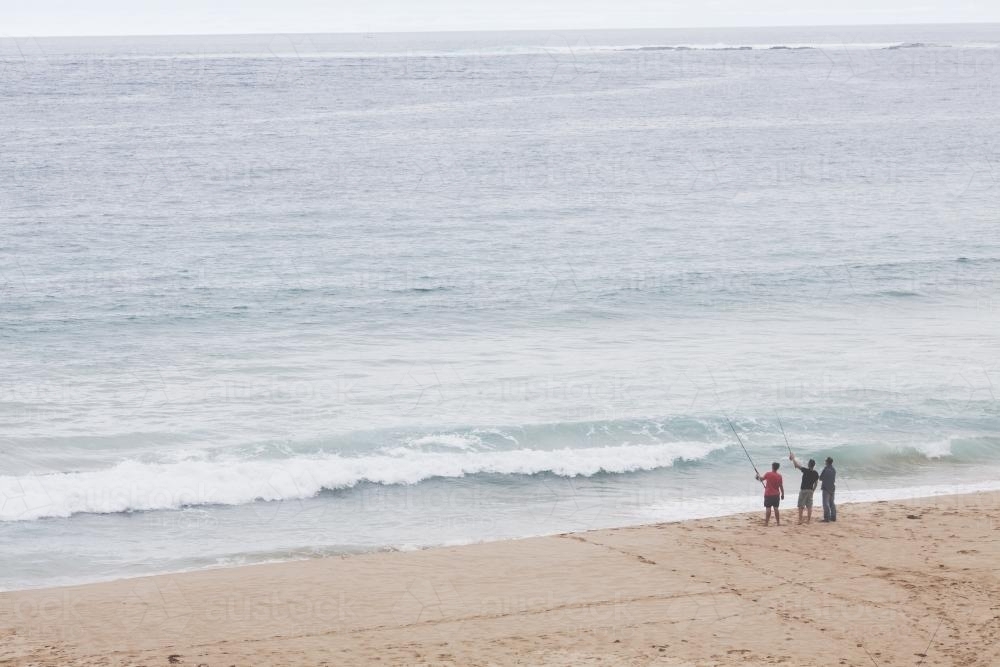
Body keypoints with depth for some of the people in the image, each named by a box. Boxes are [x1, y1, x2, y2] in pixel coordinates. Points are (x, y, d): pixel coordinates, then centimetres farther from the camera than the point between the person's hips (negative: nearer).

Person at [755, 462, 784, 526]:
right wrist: (782, 494, 12)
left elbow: (761, 479, 4)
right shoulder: (779, 476, -3)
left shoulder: (768, 474, -10)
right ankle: (778, 522, 11)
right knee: (776, 508, 9)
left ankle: (766, 522, -3)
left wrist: (758, 477, 26)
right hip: (776, 495, 3)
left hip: (768, 494, -3)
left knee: (768, 508, -2)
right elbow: (781, 486, 1)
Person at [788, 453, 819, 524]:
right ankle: (808, 520, 6)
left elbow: (797, 465, -9)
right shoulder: (816, 473, 1)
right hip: (810, 490, 5)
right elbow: (816, 483, 9)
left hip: (803, 490, -5)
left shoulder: (806, 471, -15)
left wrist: (793, 458, 7)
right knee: (809, 506, 7)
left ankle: (800, 520, -2)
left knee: (800, 506, 1)